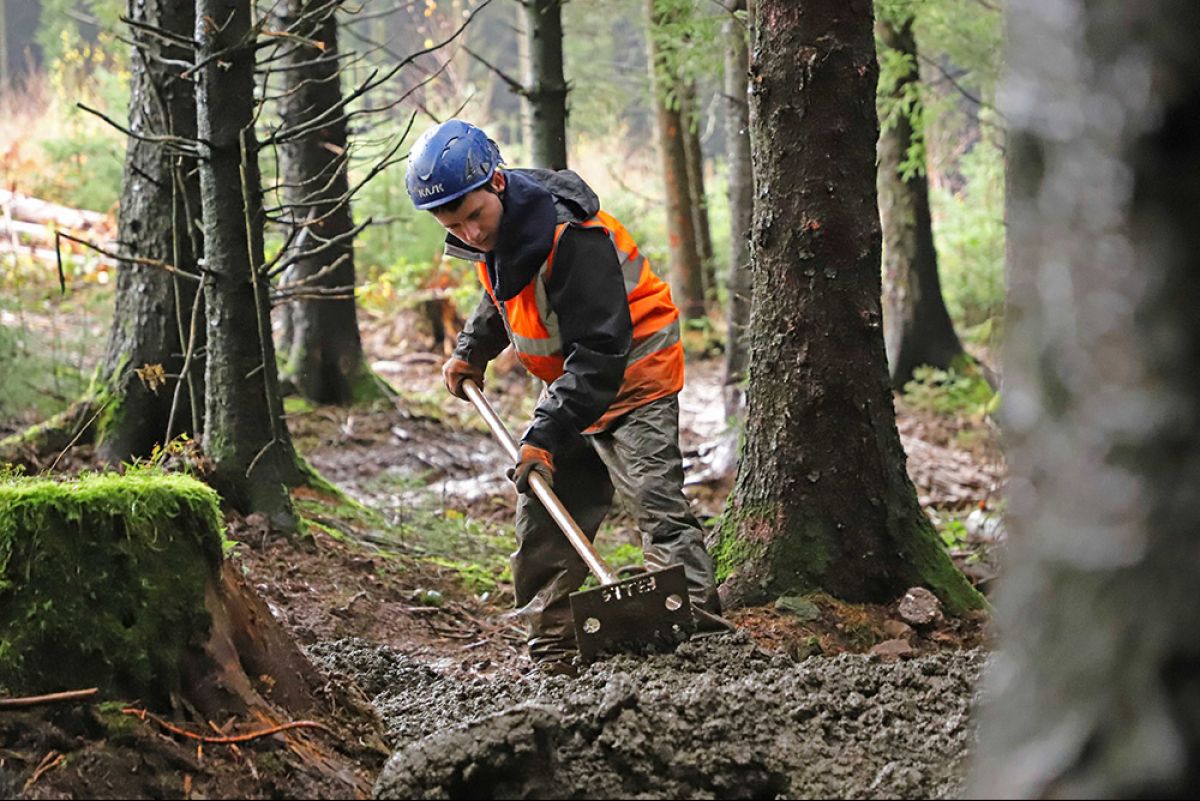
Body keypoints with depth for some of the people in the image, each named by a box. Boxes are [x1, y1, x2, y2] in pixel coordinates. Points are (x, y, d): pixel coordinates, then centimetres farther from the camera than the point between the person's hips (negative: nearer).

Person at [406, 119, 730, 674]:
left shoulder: (571, 237, -31)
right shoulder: (493, 232, -3)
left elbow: (601, 349, -33)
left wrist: (547, 432, -36)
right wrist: (471, 351, 15)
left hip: (633, 377, -9)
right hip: (573, 386, 9)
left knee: (655, 501, -21)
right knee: (543, 519, 9)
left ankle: (703, 634, -26)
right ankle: (551, 653, 18)